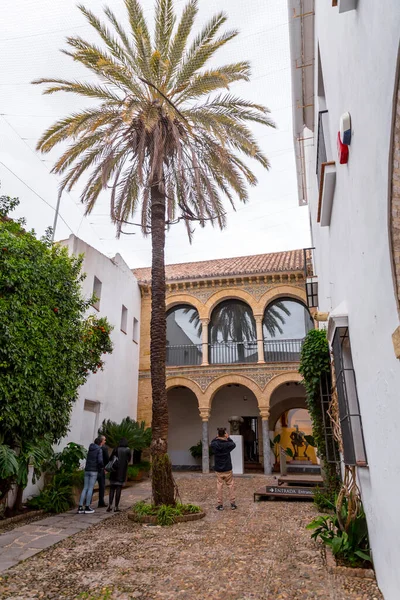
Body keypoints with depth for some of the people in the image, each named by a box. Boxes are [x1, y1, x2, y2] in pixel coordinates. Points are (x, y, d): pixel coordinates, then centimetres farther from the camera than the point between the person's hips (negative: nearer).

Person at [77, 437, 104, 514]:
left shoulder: (90, 449, 14)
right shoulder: (99, 450, -8)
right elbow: (100, 461, -18)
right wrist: (103, 467, 3)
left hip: (87, 470, 6)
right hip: (94, 471, -6)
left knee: (85, 488, 7)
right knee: (90, 489, -1)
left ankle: (80, 508, 2)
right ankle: (87, 508, 3)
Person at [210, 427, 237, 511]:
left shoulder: (214, 444, -12)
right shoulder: (228, 444, -16)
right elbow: (233, 444, 7)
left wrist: (217, 437, 5)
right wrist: (228, 438, 10)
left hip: (218, 470, 1)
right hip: (228, 469, -1)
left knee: (219, 486, 9)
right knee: (230, 486, 12)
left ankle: (220, 505, 13)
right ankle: (233, 503, 17)